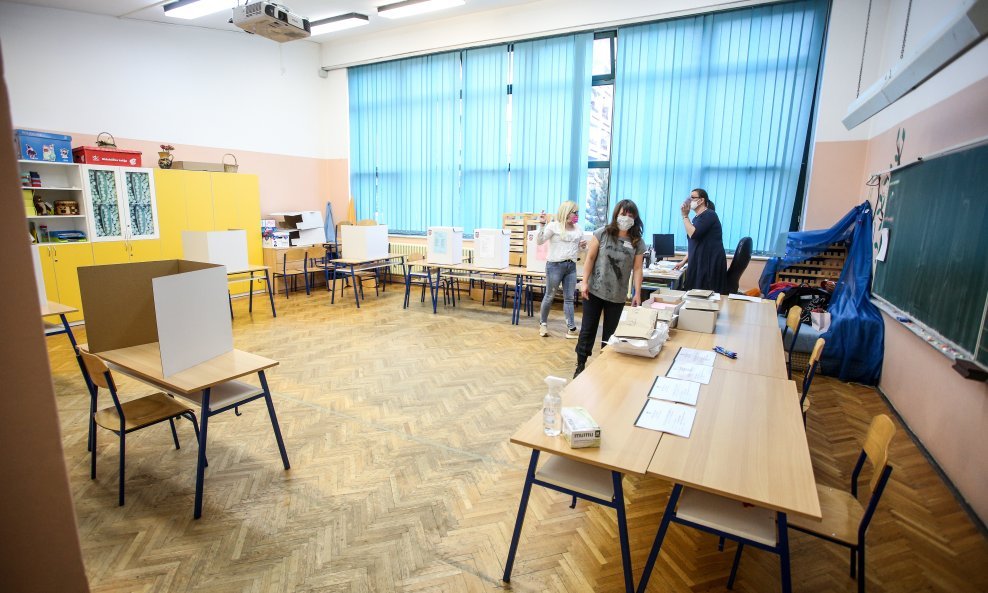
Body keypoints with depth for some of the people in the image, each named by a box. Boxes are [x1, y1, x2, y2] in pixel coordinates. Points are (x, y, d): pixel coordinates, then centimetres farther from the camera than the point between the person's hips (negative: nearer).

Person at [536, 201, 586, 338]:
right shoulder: (554, 226, -4)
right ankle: (543, 323, 22)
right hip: (555, 265, -5)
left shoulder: (577, 229, 12)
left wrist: (583, 246, -1)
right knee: (550, 296, 5)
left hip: (571, 266, 5)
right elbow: (540, 241, -10)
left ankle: (571, 329, 4)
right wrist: (542, 225, -21)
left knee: (569, 298, 4)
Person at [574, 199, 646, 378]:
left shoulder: (637, 242, 0)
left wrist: (637, 293, -5)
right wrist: (584, 282, -8)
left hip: (617, 296, 1)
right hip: (594, 290, -1)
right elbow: (590, 258, -3)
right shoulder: (602, 233, -4)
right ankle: (580, 366, 18)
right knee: (588, 329, 5)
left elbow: (637, 269, 0)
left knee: (610, 332, 10)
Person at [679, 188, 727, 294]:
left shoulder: (709, 215, -8)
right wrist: (683, 262, 17)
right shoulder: (697, 218, 17)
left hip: (711, 263, -8)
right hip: (699, 262, 8)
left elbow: (693, 234, -21)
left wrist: (685, 216, -12)